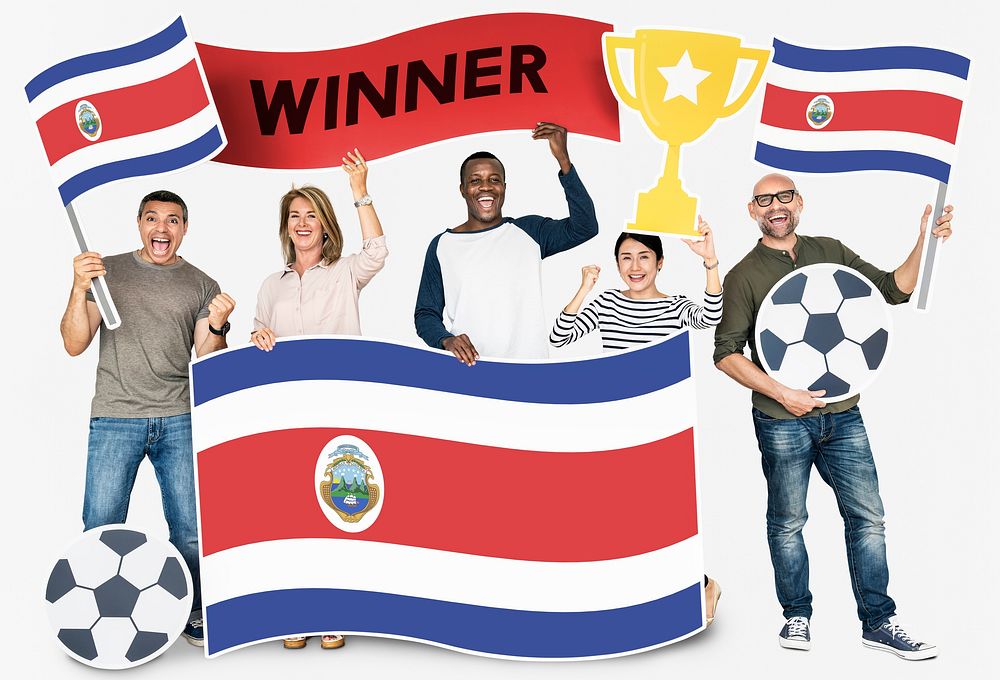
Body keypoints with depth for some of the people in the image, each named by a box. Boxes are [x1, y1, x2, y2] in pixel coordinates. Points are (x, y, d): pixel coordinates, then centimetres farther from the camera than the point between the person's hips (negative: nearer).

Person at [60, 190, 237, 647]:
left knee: (191, 531, -1)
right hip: (114, 418, 0)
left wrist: (216, 327, -13)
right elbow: (74, 345, 4)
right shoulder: (108, 271, 10)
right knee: (100, 530, -2)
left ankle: (193, 615, 15)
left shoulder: (202, 286, 11)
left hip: (180, 420, 1)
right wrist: (80, 290, -10)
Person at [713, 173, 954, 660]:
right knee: (787, 523, 8)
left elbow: (893, 289, 8)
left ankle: (878, 622, 15)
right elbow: (727, 354, -5)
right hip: (782, 422, -3)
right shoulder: (745, 276, -2)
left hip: (842, 415, 3)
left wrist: (924, 243, -8)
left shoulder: (831, 252, 9)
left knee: (867, 517, 4)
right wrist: (782, 394, -15)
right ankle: (797, 616, 24)